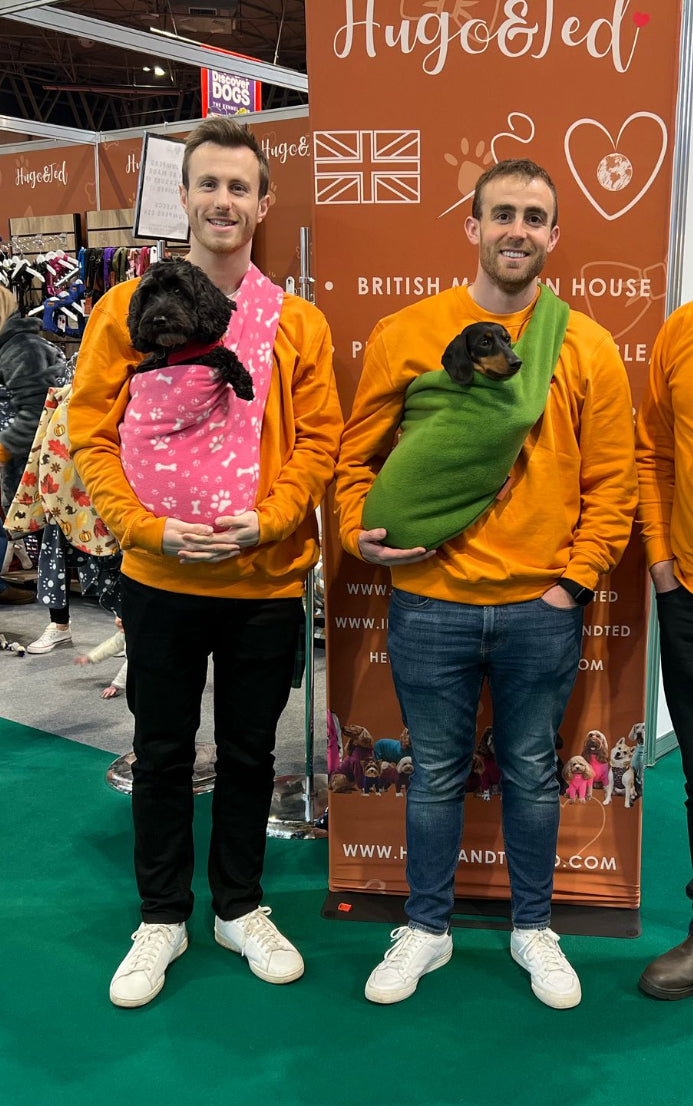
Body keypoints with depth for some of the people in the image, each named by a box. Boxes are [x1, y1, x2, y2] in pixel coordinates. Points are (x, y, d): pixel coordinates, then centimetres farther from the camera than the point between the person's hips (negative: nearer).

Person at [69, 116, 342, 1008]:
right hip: (159, 581, 0)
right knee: (161, 754, 12)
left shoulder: (298, 323, 2)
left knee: (249, 752, 14)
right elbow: (92, 436, -3)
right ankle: (162, 918, 31)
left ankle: (240, 907, 34)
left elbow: (319, 441, 0)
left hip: (266, 580, 1)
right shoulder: (127, 308, 0)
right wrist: (151, 528, -15)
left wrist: (265, 520, -15)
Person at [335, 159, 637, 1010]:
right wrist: (362, 533, -11)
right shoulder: (404, 335, 0)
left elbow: (611, 484, 2)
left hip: (542, 610, 1)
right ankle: (425, 930, 32)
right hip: (429, 605, 0)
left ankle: (532, 929, 35)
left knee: (531, 772, 15)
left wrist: (575, 578, -4)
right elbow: (357, 456, 5)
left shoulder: (587, 348, 1)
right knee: (436, 773, 13)